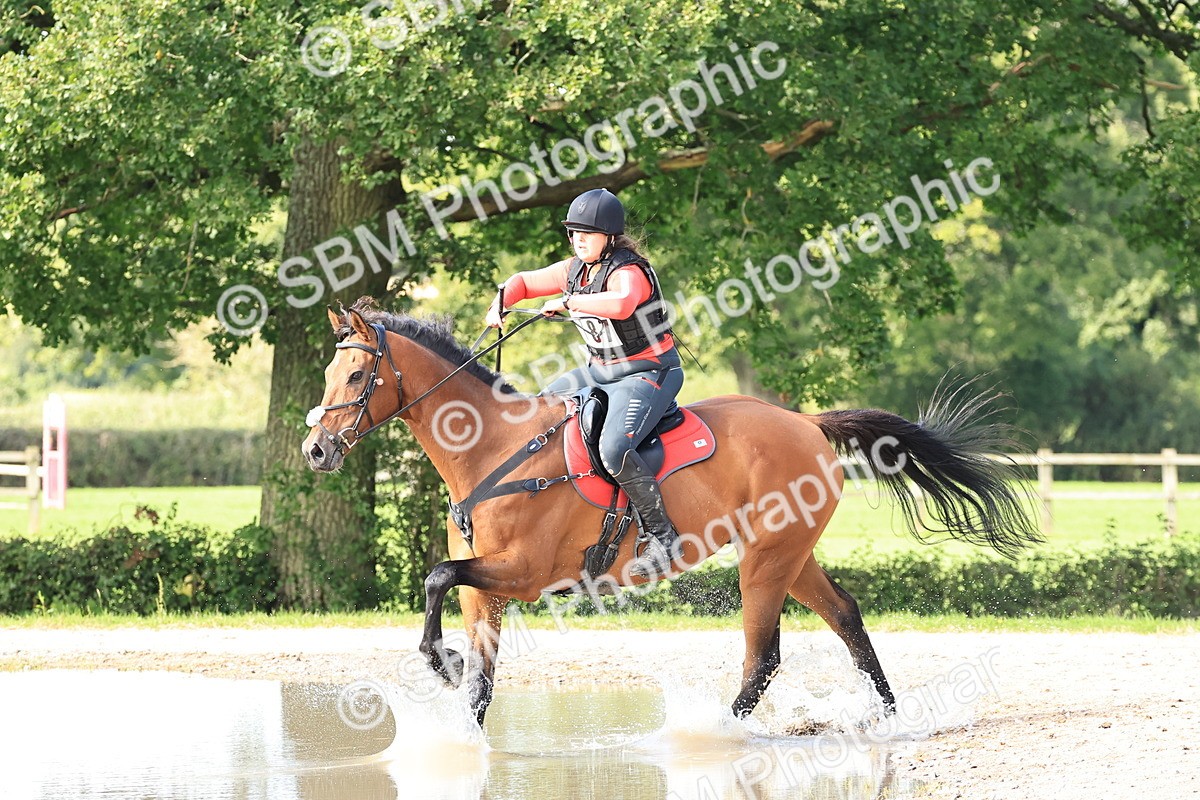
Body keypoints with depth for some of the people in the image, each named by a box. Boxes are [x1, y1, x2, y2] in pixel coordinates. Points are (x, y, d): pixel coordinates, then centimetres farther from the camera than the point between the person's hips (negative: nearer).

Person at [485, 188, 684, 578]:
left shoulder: (628, 272, -22)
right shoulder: (575, 270, 4)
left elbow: (622, 304, -46)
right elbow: (524, 281, 16)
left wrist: (566, 301, -39)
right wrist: (500, 303, -5)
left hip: (650, 374, -10)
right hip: (601, 371, 10)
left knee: (614, 448, -31)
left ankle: (661, 535, -22)